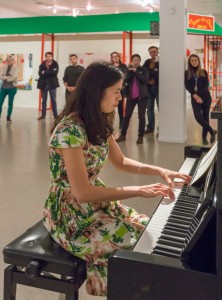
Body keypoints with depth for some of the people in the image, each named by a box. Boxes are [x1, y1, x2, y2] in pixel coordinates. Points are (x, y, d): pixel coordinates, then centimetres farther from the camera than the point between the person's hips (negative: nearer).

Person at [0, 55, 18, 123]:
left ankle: (8, 117, 15)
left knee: (10, 103, 4)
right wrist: (8, 77, -16)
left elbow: (14, 77, -15)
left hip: (12, 88, -3)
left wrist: (5, 79, -7)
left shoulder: (15, 68, -3)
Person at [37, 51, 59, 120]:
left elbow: (55, 72, -18)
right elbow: (40, 74, -11)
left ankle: (55, 115, 9)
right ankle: (43, 115, 15)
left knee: (53, 100, 3)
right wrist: (50, 73, -18)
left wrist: (45, 72, -15)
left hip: (52, 84, -2)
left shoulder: (55, 64, -1)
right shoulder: (42, 65, 2)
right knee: (44, 100, 8)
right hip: (44, 84, 2)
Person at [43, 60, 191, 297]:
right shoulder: (70, 130, -26)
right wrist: (137, 191, -24)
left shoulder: (98, 123, 3)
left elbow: (120, 162, 15)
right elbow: (82, 192, -27)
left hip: (95, 205, 8)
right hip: (72, 217, -8)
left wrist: (159, 171, 1)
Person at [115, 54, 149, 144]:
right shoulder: (129, 70, 9)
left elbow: (145, 80, -14)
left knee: (141, 116, 0)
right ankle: (123, 135, 13)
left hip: (142, 96, -2)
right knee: (127, 115, 5)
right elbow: (125, 81, -3)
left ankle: (140, 136, 6)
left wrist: (136, 71, -19)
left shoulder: (143, 70, 2)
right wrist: (129, 71, -15)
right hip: (131, 95, 2)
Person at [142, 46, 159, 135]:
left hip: (159, 88, -5)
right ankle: (150, 127, 21)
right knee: (149, 109, 11)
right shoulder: (147, 62, 12)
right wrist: (148, 80, -4)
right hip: (149, 88, 5)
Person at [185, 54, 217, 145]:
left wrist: (199, 95, -16)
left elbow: (206, 85, -2)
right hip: (194, 98, -1)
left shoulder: (203, 72, 8)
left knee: (205, 117, 3)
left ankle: (204, 137, 15)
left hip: (205, 97, 1)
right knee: (198, 117, -16)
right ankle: (212, 131, 2)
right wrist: (195, 95, -17)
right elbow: (187, 86, -3)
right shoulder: (187, 73, 6)